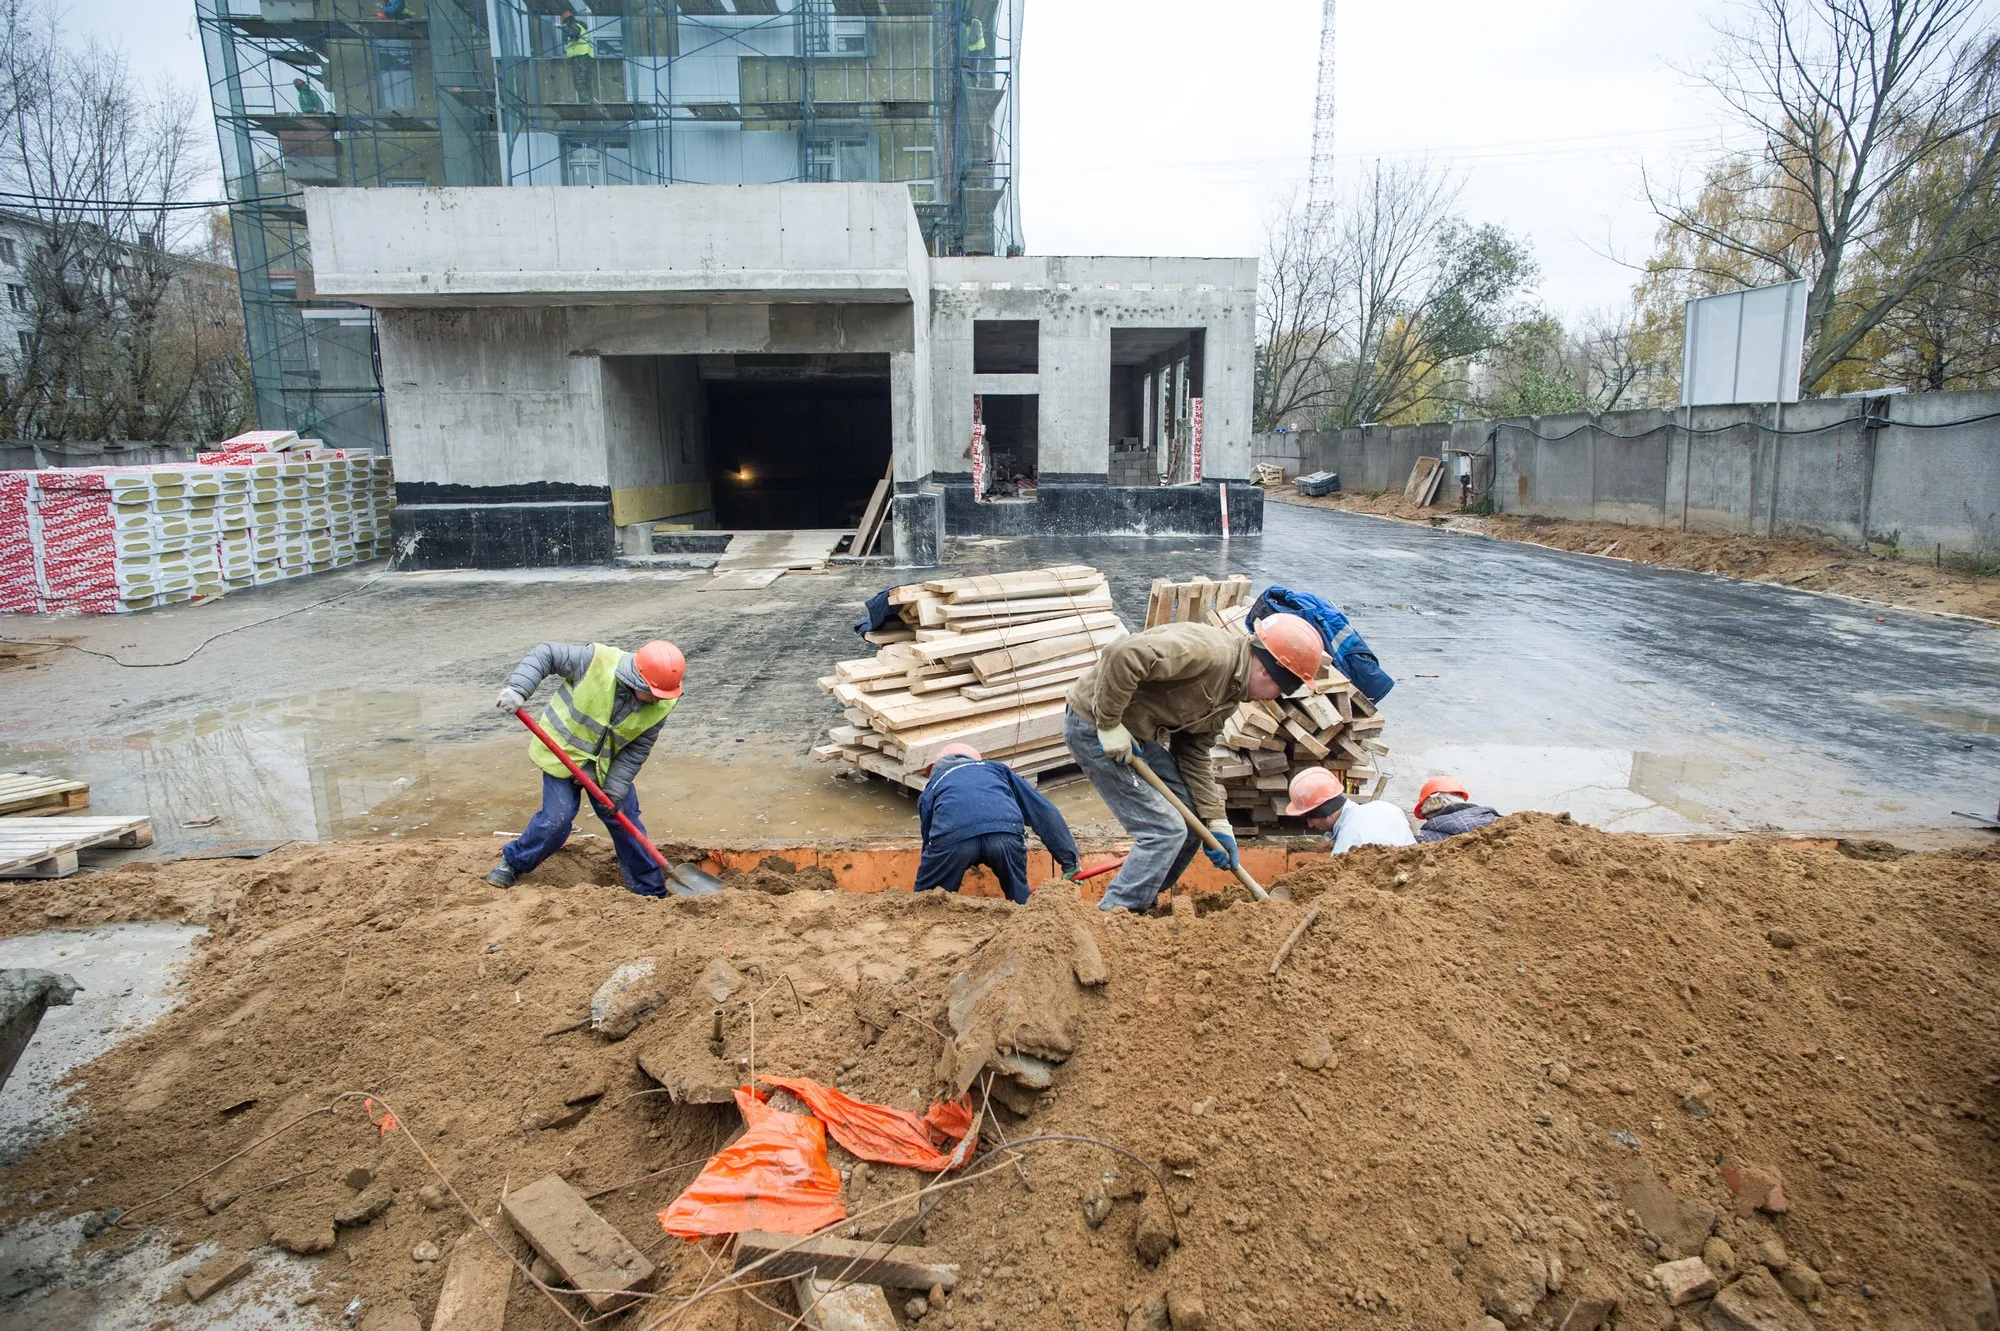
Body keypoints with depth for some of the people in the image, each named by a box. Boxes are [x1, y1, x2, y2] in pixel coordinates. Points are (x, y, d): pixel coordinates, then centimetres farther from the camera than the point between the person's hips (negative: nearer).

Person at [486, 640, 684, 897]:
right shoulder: (596, 660, -31)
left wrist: (615, 790, -17)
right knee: (556, 819, -8)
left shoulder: (660, 706, -20)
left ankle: (651, 889, 17)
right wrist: (517, 688, -32)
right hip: (562, 753, -3)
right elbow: (545, 654, -20)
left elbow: (637, 749, -12)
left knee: (625, 820, 5)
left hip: (607, 765, 3)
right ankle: (512, 862, 21)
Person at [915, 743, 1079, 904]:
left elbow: (929, 843, 40)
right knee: (1019, 901, 25)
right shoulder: (996, 769, 40)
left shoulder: (931, 788, 38)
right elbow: (1043, 811, 31)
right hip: (1006, 833, 1)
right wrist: (1069, 862, 29)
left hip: (953, 836, -1)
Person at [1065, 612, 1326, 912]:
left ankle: (1141, 905, 26)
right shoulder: (1208, 651, -25)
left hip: (1139, 734, 10)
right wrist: (1110, 725, -27)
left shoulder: (1229, 689, 8)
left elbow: (1195, 752, 10)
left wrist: (1216, 821, 5)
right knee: (1165, 830, -10)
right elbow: (1122, 655, -35)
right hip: (1094, 727, -10)